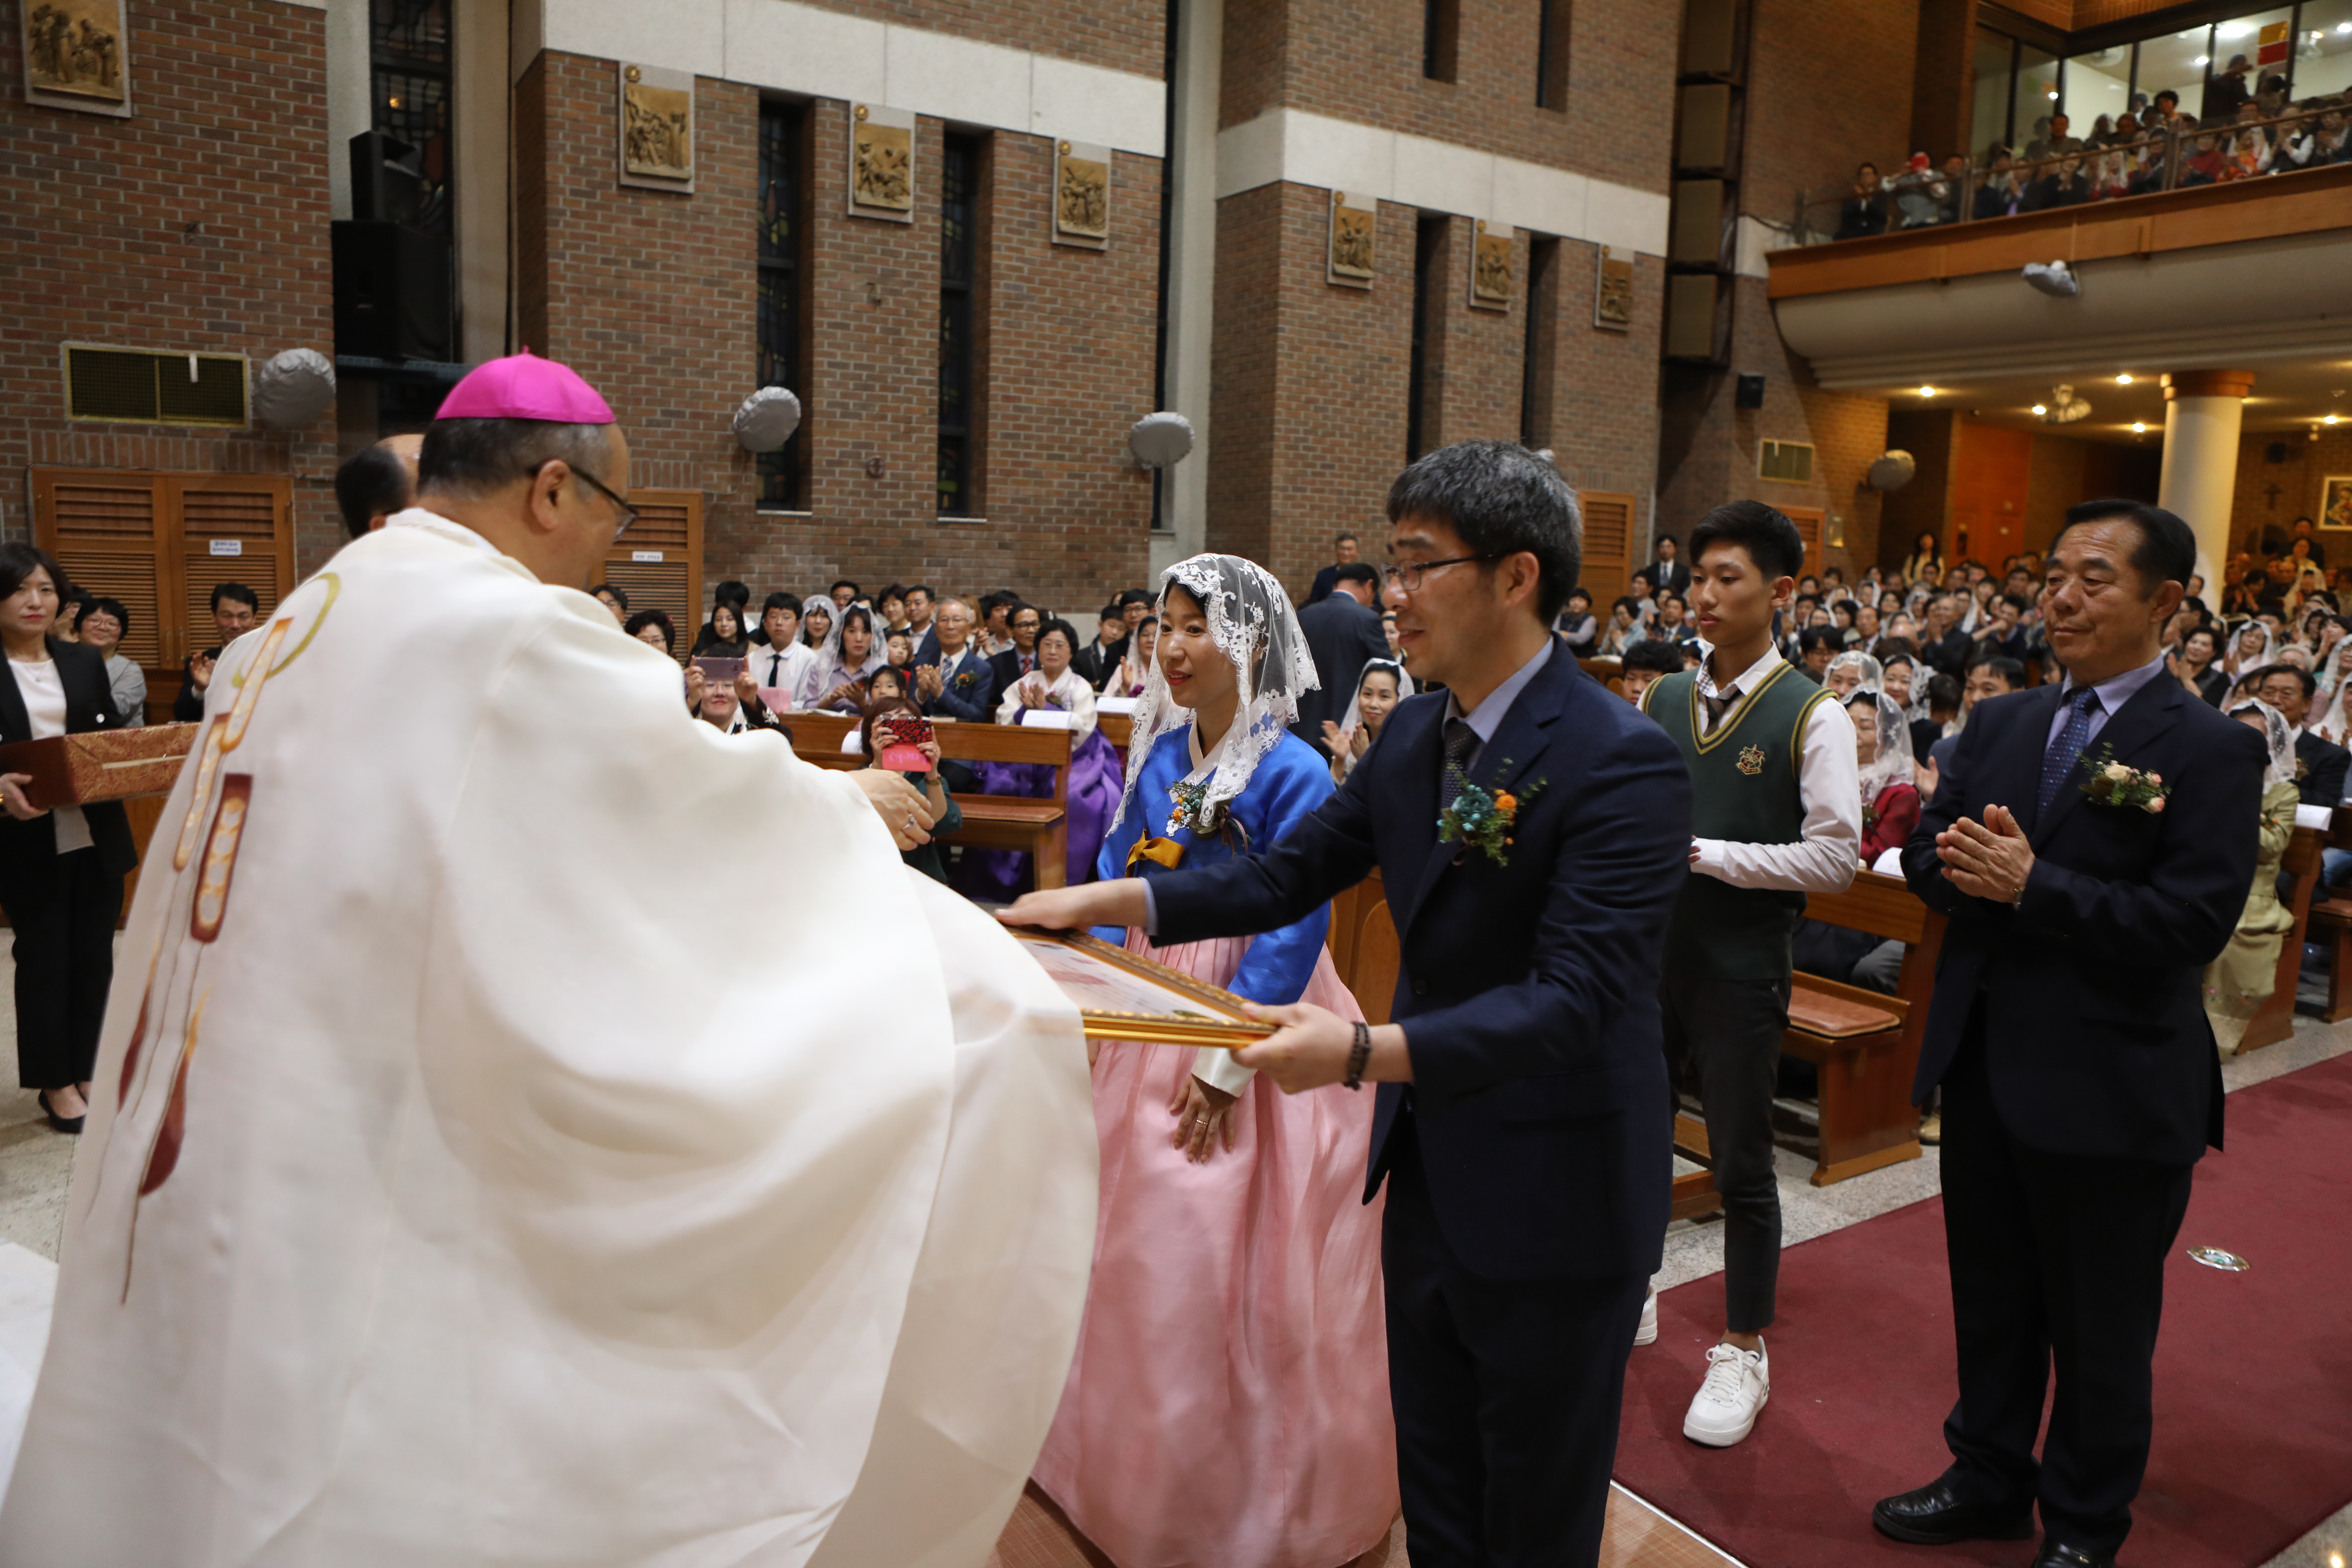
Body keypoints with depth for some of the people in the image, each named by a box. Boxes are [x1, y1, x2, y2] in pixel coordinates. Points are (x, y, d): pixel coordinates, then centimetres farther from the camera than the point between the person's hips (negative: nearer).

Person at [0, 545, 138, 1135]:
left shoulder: (86, 662, 7)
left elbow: (115, 736, 11)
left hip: (98, 836, 4)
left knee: (93, 956, 11)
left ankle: (83, 1071, 25)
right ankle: (55, 1084, 19)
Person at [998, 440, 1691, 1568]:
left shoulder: (1623, 763, -23)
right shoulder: (1414, 732, 2)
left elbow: (1573, 995, -29)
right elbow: (1294, 870, 6)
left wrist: (1370, 1051, -41)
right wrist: (1108, 900, -4)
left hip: (1551, 1205, -7)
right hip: (1427, 1173, 7)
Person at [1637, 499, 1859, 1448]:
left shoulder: (1813, 717, -9)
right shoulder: (1660, 701, 6)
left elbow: (1836, 857, -15)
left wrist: (1706, 853, -18)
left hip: (1741, 969, -5)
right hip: (1649, 952, 5)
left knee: (1742, 1165, 8)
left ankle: (1744, 1352, 27)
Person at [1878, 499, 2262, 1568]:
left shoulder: (2211, 750, -11)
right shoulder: (2001, 723, 7)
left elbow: (2194, 920, -20)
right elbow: (1926, 854, 4)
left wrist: (2030, 884, -24)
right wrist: (1970, 868, -18)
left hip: (2110, 1089, -5)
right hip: (1983, 1066, 6)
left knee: (2102, 1328, 13)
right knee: (1990, 1296, 21)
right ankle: (1989, 1480, 42)